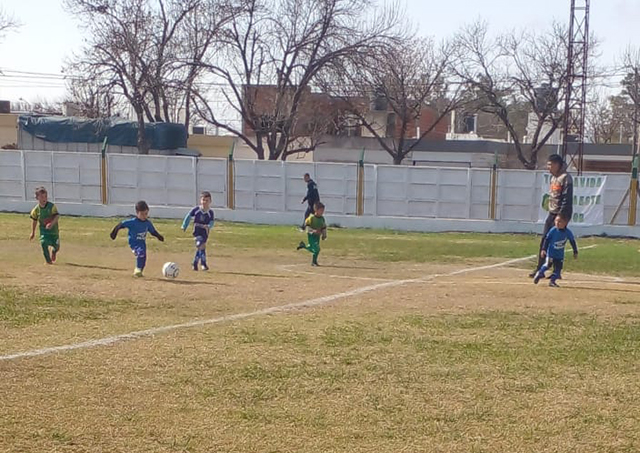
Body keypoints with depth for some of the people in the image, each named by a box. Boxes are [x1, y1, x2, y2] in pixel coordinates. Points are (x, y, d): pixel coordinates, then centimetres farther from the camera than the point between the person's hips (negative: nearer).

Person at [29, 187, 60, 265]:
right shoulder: (36, 209, -6)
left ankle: (53, 251, 47)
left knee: (56, 247, 6)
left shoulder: (52, 206, -14)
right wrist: (33, 232, 14)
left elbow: (57, 216, -21)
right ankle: (48, 260, -6)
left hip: (53, 229, 0)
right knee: (44, 242, -24)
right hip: (44, 230, 0)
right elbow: (34, 221, 9)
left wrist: (52, 224, -39)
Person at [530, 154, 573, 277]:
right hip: (552, 213, 9)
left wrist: (561, 216, -24)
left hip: (561, 215, -9)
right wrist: (552, 213, 16)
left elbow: (567, 199, -19)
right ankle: (540, 269, 10)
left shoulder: (566, 178, -14)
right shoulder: (553, 177, 14)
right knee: (544, 240, 6)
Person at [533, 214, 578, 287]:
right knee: (548, 264, -10)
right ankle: (539, 273, 15)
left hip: (560, 254, 3)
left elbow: (573, 242, 2)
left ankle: (552, 281, 10)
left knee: (558, 268, -1)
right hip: (551, 252, -3)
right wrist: (543, 249, -10)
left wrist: (575, 252, 5)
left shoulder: (568, 232, -10)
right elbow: (547, 239, -7)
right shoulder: (553, 230, -15)